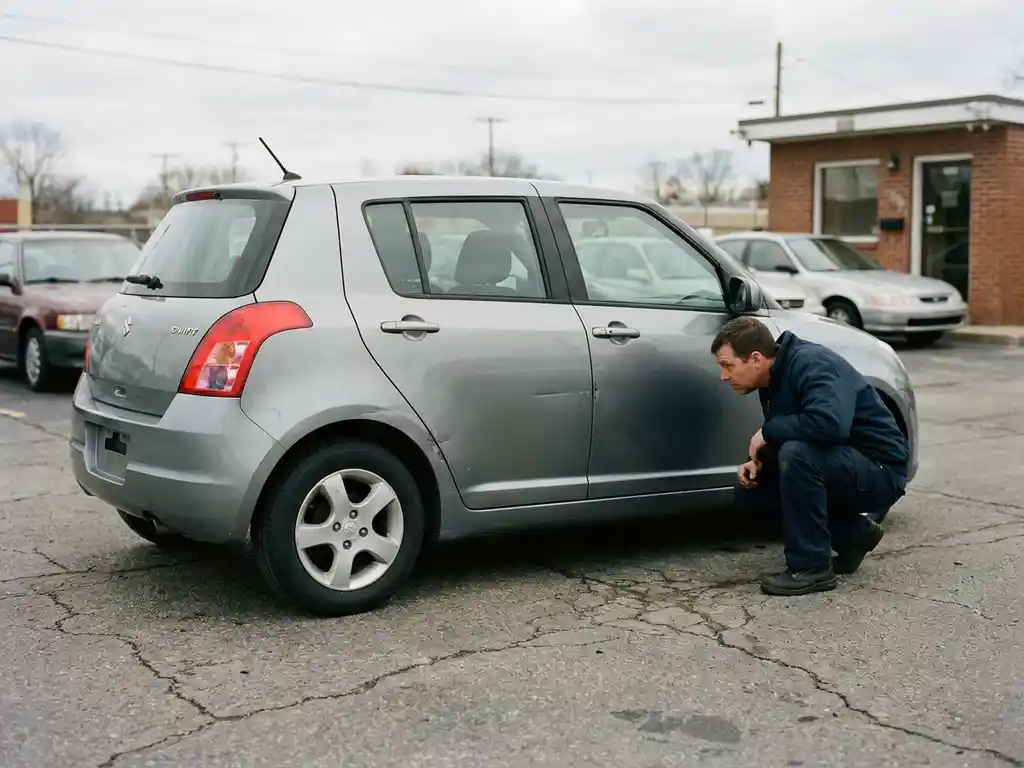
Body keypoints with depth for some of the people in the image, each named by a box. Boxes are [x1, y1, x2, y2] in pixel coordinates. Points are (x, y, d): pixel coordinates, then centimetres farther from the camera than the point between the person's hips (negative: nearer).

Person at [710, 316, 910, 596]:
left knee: (797, 454, -33)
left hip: (880, 471, -10)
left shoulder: (811, 363, -22)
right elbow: (784, 437, 15)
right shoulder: (774, 379, 5)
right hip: (841, 466, 10)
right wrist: (758, 461, -6)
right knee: (749, 492, 3)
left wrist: (768, 432, -24)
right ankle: (852, 533, 11)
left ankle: (812, 568, -19)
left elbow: (830, 423, -39)